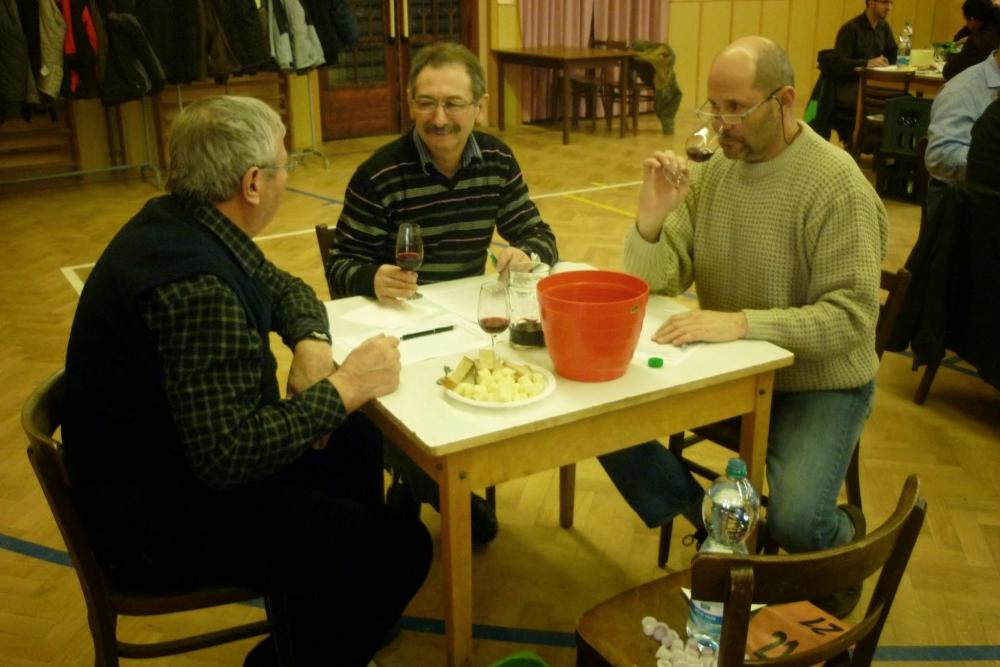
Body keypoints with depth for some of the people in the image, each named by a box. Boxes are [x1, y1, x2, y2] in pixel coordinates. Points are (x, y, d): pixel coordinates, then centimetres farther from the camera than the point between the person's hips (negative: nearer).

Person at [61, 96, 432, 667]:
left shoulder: (179, 224, 0)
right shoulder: (195, 287, -31)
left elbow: (283, 288, 15)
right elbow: (230, 455, -33)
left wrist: (311, 343, -5)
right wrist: (342, 389, -24)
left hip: (177, 457, 10)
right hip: (160, 521, -10)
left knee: (357, 443, 17)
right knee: (400, 549, -14)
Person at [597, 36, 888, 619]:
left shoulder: (837, 185, -18)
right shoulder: (712, 171, -1)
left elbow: (851, 316, -22)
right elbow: (656, 282, -1)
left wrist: (742, 322, -34)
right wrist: (652, 219, -22)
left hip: (819, 384, -5)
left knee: (795, 521, -26)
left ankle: (845, 541, 14)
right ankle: (712, 526, 10)